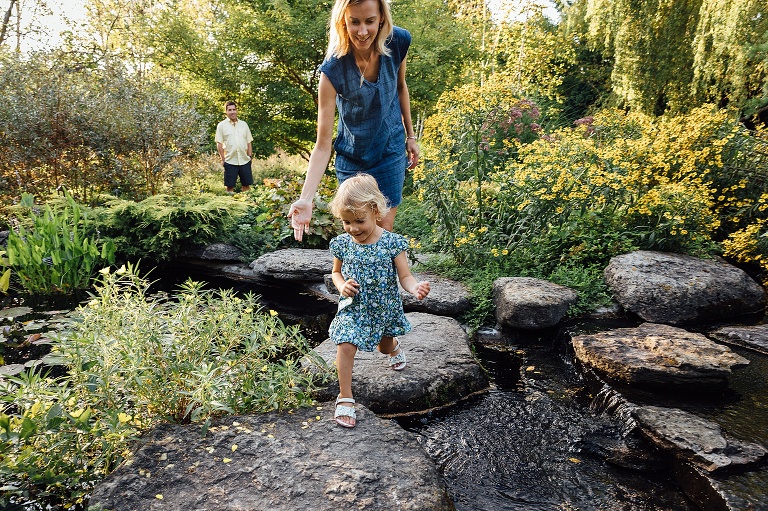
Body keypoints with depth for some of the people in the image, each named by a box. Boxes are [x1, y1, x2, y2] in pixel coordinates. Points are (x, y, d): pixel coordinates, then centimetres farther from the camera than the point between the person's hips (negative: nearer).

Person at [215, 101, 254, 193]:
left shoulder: (244, 124, 12)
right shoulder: (221, 125, 2)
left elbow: (249, 142, 13)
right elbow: (219, 144, 1)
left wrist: (249, 157, 5)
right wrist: (223, 159, -5)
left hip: (244, 161, 3)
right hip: (230, 161, -3)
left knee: (247, 185, 5)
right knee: (230, 186, 1)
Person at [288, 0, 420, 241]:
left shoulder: (398, 42, -18)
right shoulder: (333, 71, -27)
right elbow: (323, 146, -26)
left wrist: (410, 135, 10)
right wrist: (305, 199, -37)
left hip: (391, 151, 2)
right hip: (352, 159, -2)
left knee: (384, 228, 3)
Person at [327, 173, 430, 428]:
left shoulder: (392, 242, -18)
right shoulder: (342, 244, -10)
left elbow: (404, 276, -15)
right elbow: (336, 272, 7)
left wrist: (416, 288, -37)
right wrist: (342, 286, -15)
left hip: (385, 308, 0)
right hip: (353, 308, 0)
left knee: (385, 346, 23)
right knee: (345, 346, -17)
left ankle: (393, 346, 63)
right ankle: (345, 398, 2)